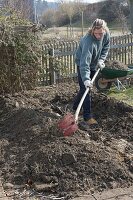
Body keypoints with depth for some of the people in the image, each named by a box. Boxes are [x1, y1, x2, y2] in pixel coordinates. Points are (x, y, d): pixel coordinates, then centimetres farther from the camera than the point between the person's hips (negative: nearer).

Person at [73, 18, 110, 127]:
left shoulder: (106, 34, -18)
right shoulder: (89, 41, -38)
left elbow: (106, 47, 3)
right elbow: (85, 62, -44)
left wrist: (101, 59, -12)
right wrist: (86, 79, -53)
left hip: (94, 64, 7)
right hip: (82, 64, -7)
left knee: (86, 88, 16)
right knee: (85, 88, -11)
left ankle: (76, 106, 37)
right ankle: (88, 116, -5)